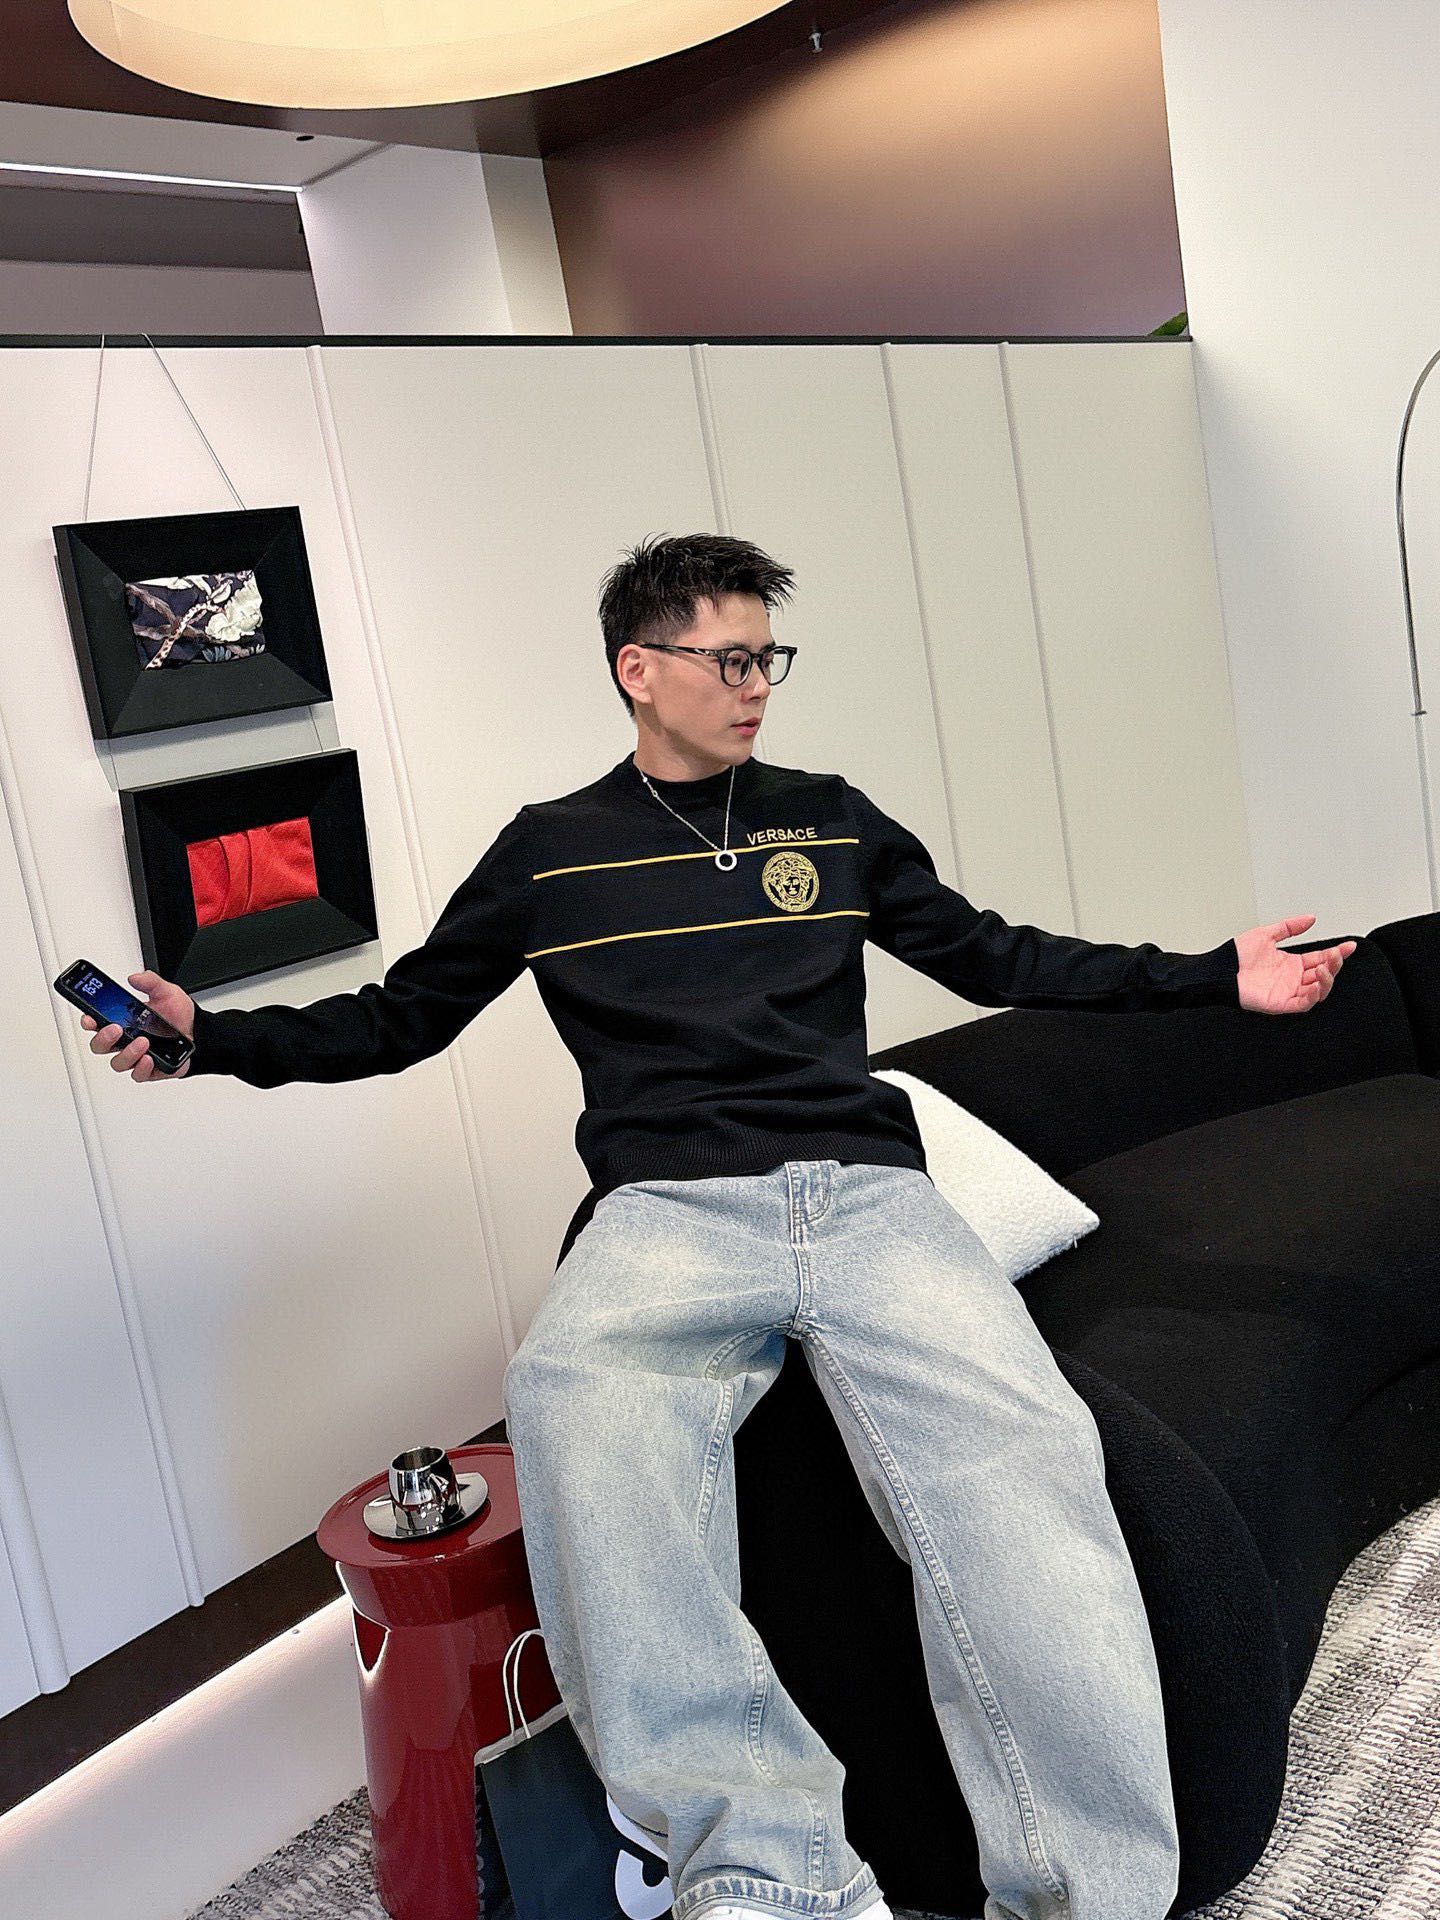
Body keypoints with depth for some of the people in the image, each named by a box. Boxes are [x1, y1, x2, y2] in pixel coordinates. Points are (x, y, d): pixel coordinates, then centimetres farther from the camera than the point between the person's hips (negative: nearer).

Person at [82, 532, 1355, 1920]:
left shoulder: (829, 819, 21)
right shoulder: (548, 851, 16)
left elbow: (993, 957, 26)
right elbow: (401, 1017, 22)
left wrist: (1211, 976, 21)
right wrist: (212, 1038, 9)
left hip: (868, 1190, 2)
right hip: (669, 1209, -1)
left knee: (1019, 1456, -30)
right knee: (574, 1405, -37)